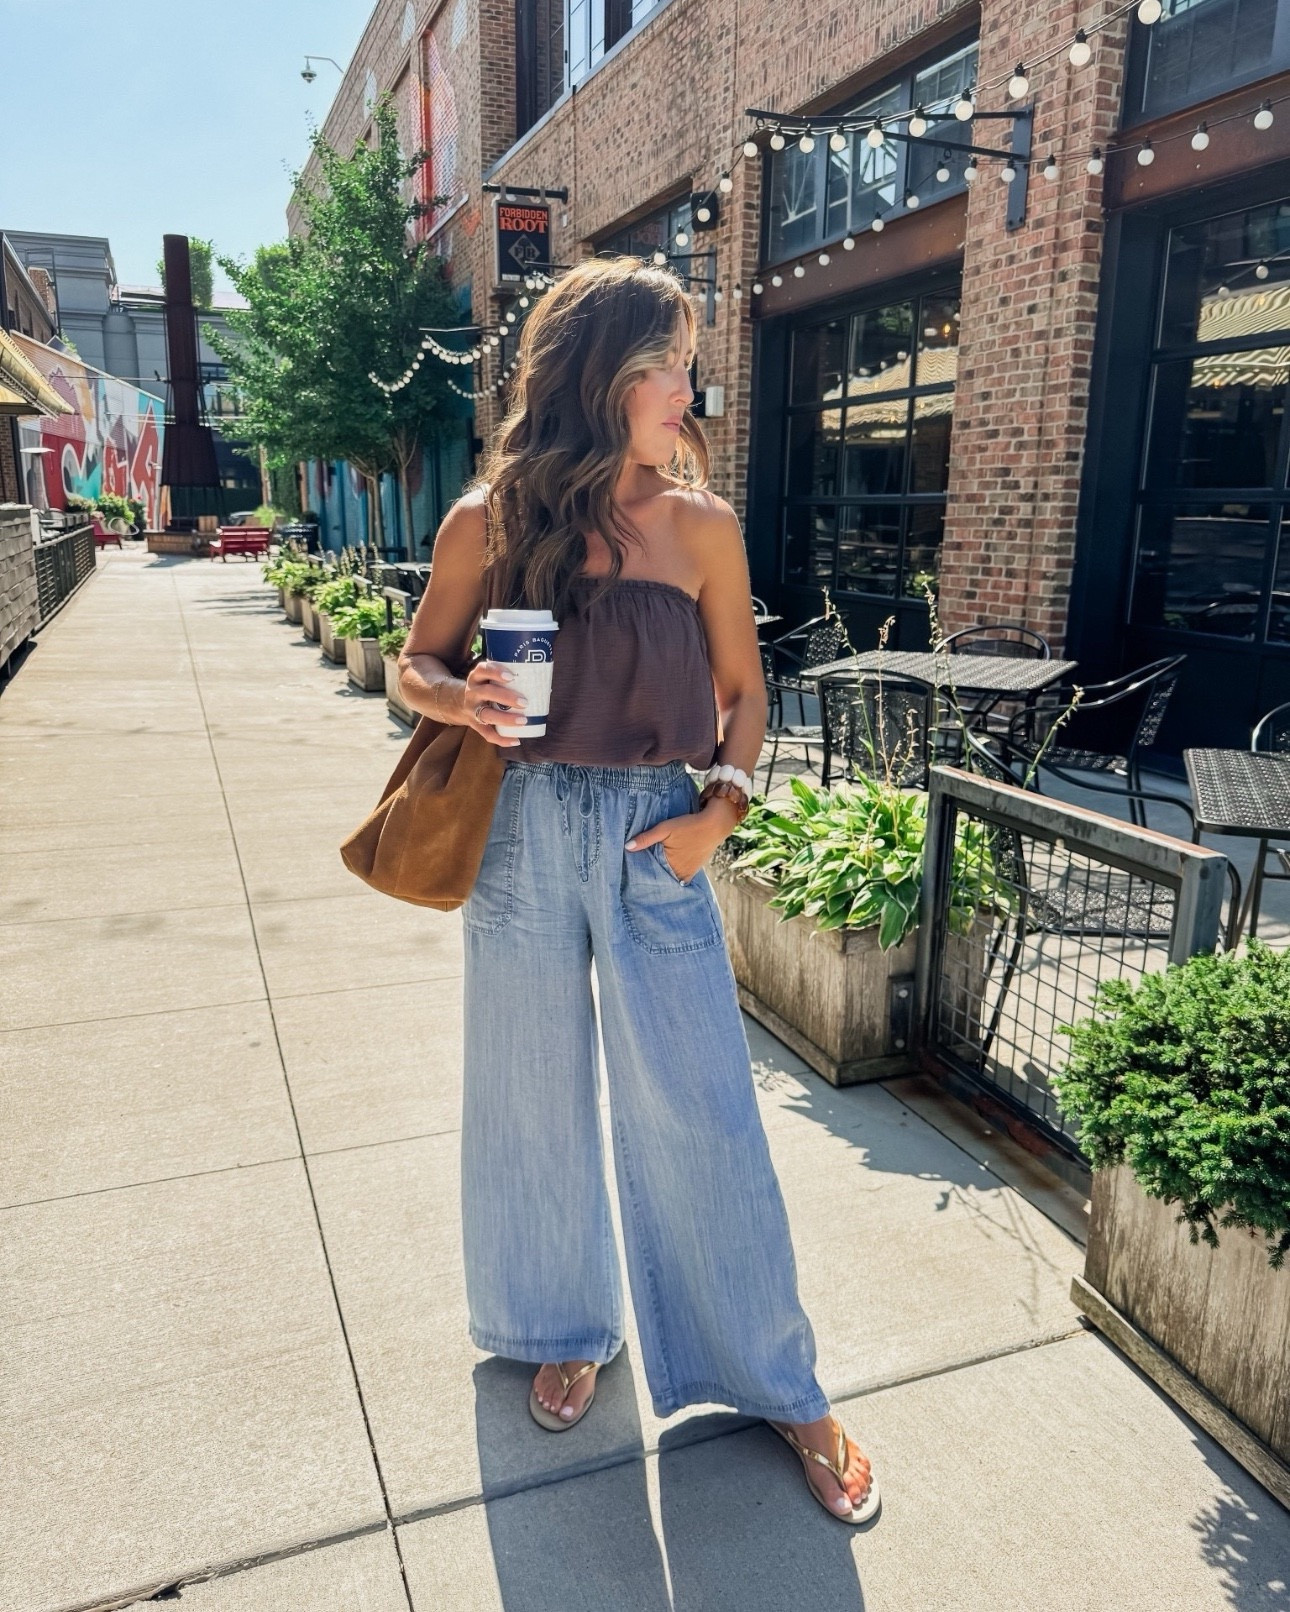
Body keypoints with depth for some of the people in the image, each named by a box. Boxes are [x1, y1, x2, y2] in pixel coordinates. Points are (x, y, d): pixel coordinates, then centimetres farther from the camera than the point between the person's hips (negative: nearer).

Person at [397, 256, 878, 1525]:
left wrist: (721, 807, -9)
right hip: (524, 832, 1)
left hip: (655, 838, 0)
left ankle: (778, 1386, 25)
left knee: (700, 1114, 3)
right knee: (535, 1096, 14)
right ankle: (563, 1327, 40)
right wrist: (463, 699, -17)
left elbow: (742, 691, 7)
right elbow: (416, 665, 6)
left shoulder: (702, 527, -1)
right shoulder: (491, 519, -2)